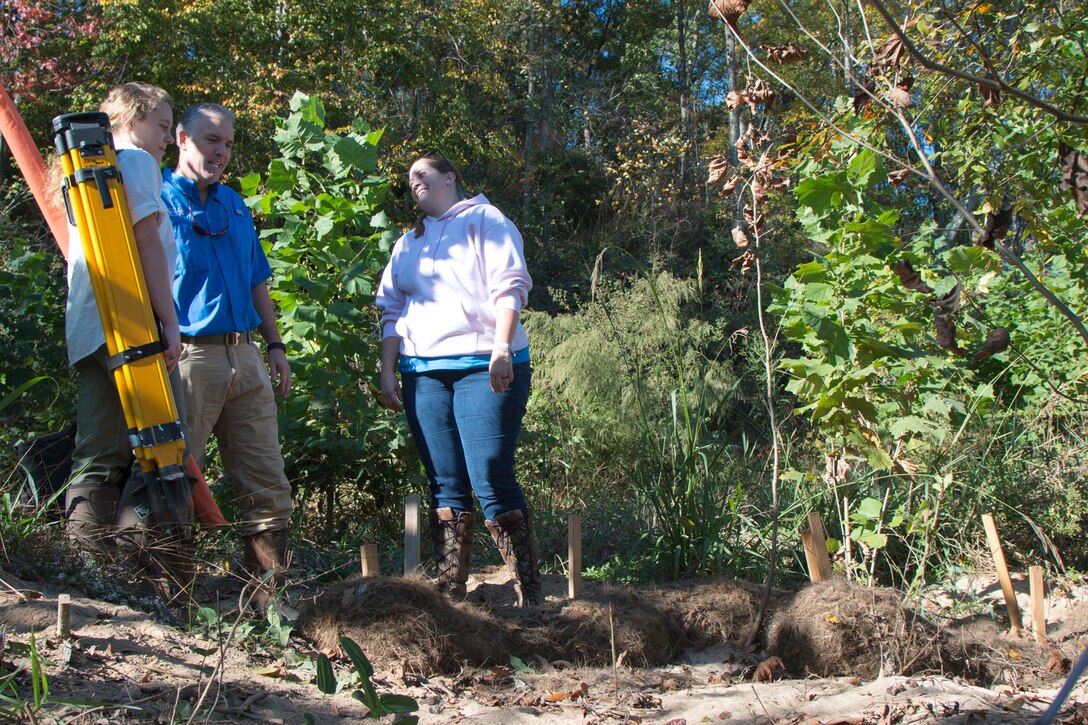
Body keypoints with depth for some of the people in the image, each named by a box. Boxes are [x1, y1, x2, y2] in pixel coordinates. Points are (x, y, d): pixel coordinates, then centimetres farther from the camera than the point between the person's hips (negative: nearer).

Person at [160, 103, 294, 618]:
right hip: (188, 358, -7)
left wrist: (274, 344, 17)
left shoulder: (234, 204, 20)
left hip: (244, 358, 7)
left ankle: (267, 595, 9)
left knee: (267, 485, 4)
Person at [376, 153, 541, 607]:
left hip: (483, 367, -5)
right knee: (446, 486, 3)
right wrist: (388, 372, 11)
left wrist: (502, 348, -17)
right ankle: (449, 592, 5)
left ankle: (530, 594, -8)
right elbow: (392, 312, 22)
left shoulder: (484, 221, 7)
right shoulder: (407, 243, 24)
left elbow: (509, 287, -4)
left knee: (492, 481, -13)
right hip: (423, 373, 5)